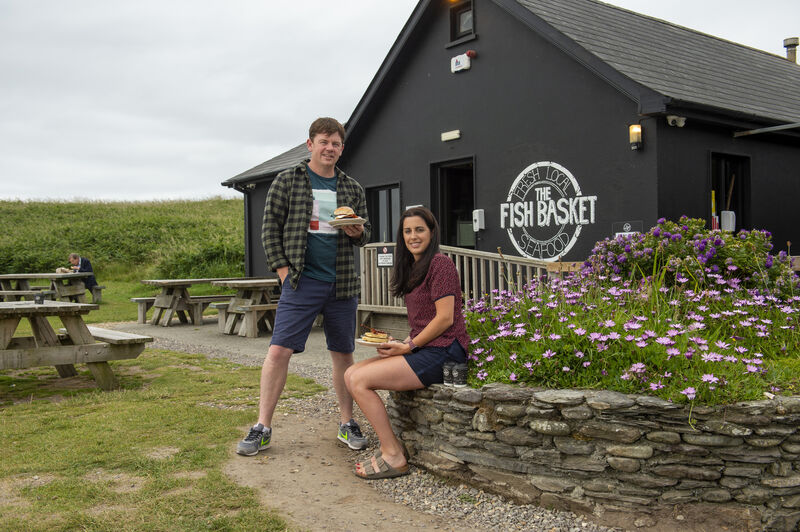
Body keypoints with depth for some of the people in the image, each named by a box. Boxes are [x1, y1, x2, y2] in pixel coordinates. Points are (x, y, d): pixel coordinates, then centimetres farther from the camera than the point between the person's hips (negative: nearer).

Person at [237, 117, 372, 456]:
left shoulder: (353, 189, 12)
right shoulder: (287, 181, 3)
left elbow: (365, 233, 18)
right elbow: (270, 228, 1)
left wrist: (357, 232, -6)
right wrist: (284, 271, -7)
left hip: (343, 282, 3)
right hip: (301, 281, -3)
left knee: (343, 354, 9)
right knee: (278, 351, -8)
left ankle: (347, 424, 22)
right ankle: (262, 428, 2)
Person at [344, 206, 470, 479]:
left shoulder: (440, 264, -10)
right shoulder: (412, 268, 19)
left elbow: (445, 318, -16)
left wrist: (409, 346, -11)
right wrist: (404, 344, 4)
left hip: (442, 352, -9)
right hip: (423, 350, 9)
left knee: (361, 380, -17)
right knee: (351, 375, -1)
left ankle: (393, 457, -8)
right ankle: (392, 444, 2)